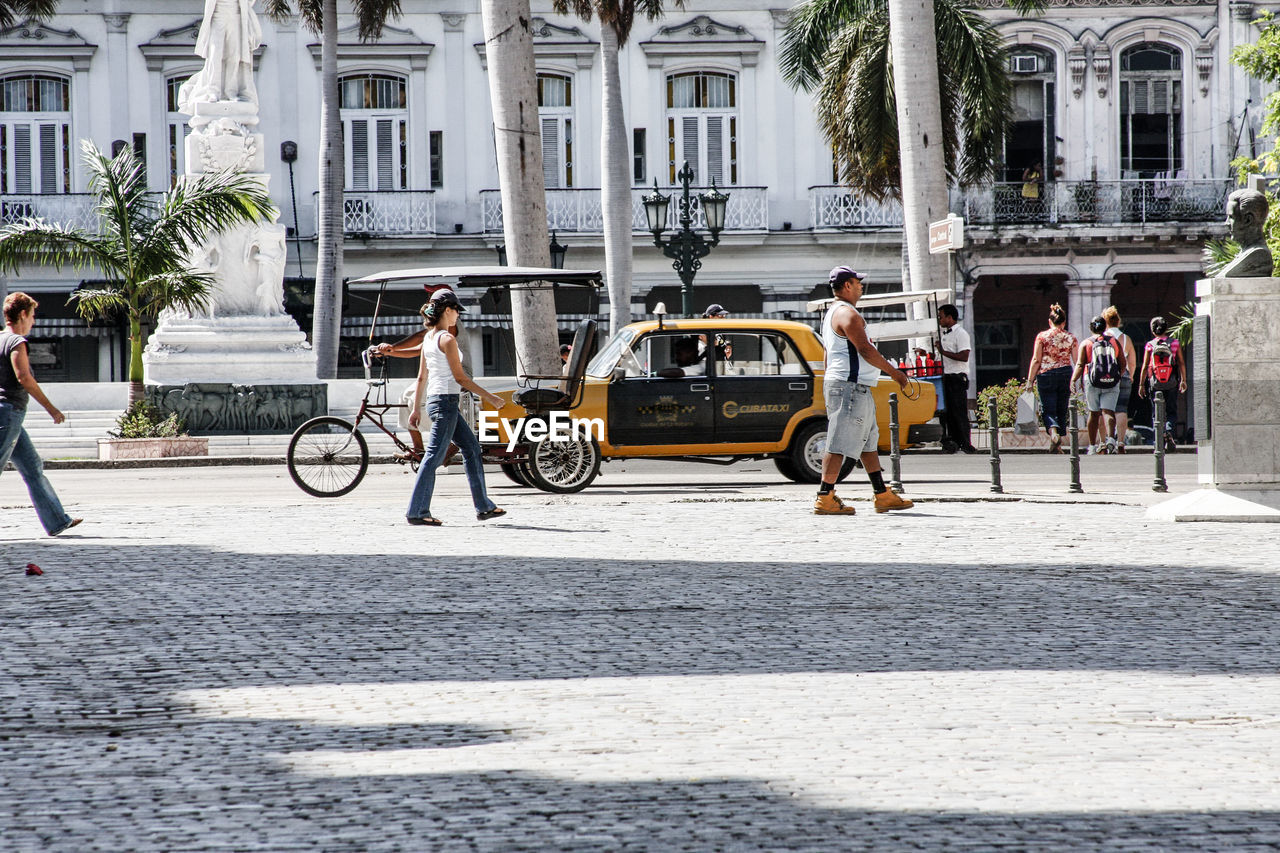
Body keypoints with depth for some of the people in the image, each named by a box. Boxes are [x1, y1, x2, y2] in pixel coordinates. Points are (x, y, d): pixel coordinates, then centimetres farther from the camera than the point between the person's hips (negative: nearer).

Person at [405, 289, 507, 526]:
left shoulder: (429, 337, 12)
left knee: (472, 448, 14)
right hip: (445, 401, -10)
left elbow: (422, 376, 15)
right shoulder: (447, 339, -14)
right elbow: (459, 377, -14)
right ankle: (417, 511, -5)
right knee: (434, 456, -7)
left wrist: (416, 408, 19)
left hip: (434, 400, 10)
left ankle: (483, 506, 17)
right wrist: (489, 397, -9)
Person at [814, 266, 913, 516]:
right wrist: (893, 371, -13)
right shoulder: (847, 314, -14)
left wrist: (828, 388, 27)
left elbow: (828, 356, 24)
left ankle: (882, 495, 17)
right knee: (840, 443, -11)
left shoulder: (833, 313, 20)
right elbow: (865, 349, -20)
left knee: (869, 441, 14)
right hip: (850, 386, -11)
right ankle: (825, 498, -12)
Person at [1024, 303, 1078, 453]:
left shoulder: (1042, 337, -3)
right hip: (1065, 374, 2)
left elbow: (1036, 360, -5)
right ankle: (1057, 445, 10)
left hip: (1046, 375, -2)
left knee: (1048, 410, 1)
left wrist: (1030, 381, -1)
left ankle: (1053, 432, -28)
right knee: (1061, 411, 11)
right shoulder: (1071, 338, 3)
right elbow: (1077, 361, 1)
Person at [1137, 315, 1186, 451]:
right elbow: (1181, 363, 0)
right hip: (1172, 384, 0)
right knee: (1171, 411, 9)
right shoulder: (1175, 343, 1)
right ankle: (1169, 431, -17)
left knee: (1156, 413, 8)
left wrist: (1141, 384, 4)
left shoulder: (1149, 345, -2)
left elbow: (1145, 367, -2)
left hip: (1154, 383, 0)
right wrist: (1183, 380, 7)